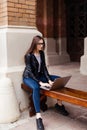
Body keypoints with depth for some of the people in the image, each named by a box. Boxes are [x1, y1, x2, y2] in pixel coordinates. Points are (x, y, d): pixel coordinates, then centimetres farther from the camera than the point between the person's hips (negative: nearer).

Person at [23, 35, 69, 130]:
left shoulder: (41, 53, 1)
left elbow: (44, 68, -2)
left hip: (39, 75, 7)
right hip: (28, 77, -7)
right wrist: (40, 83, -31)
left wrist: (49, 80, -16)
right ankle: (38, 117, -43)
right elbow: (30, 72, -23)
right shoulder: (28, 55, -19)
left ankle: (59, 104, 0)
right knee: (36, 87, -41)